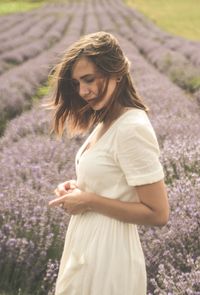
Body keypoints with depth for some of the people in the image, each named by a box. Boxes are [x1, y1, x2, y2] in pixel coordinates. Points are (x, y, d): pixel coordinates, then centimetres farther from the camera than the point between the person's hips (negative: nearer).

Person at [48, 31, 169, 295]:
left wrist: (88, 201, -19)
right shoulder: (107, 121, 6)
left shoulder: (133, 128, -22)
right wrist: (78, 188, 0)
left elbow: (158, 214, -22)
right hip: (86, 247, 9)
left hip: (106, 255, -9)